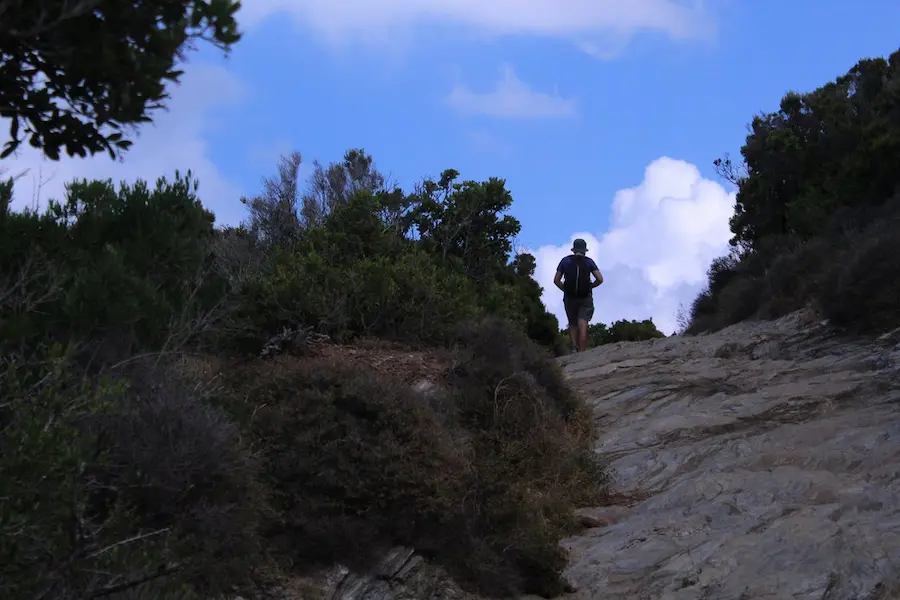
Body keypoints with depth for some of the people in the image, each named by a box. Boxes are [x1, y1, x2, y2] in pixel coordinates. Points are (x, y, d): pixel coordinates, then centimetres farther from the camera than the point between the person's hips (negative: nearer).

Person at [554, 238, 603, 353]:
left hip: (569, 297, 1)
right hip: (585, 298, -1)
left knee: (572, 324, 16)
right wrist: (590, 286, 10)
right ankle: (581, 352, -15)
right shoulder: (589, 262, 1)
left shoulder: (565, 261, 4)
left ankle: (574, 347, -3)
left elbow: (556, 280, 3)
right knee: (582, 325, -5)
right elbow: (600, 279, -6)